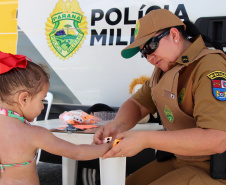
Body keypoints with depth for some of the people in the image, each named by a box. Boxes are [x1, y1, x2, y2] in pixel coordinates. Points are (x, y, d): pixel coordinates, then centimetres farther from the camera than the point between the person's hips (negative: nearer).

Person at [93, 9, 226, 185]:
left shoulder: (210, 69, -23)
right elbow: (137, 104, 12)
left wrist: (145, 139, -31)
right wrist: (118, 125, -13)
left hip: (212, 170, -8)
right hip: (179, 160, 8)